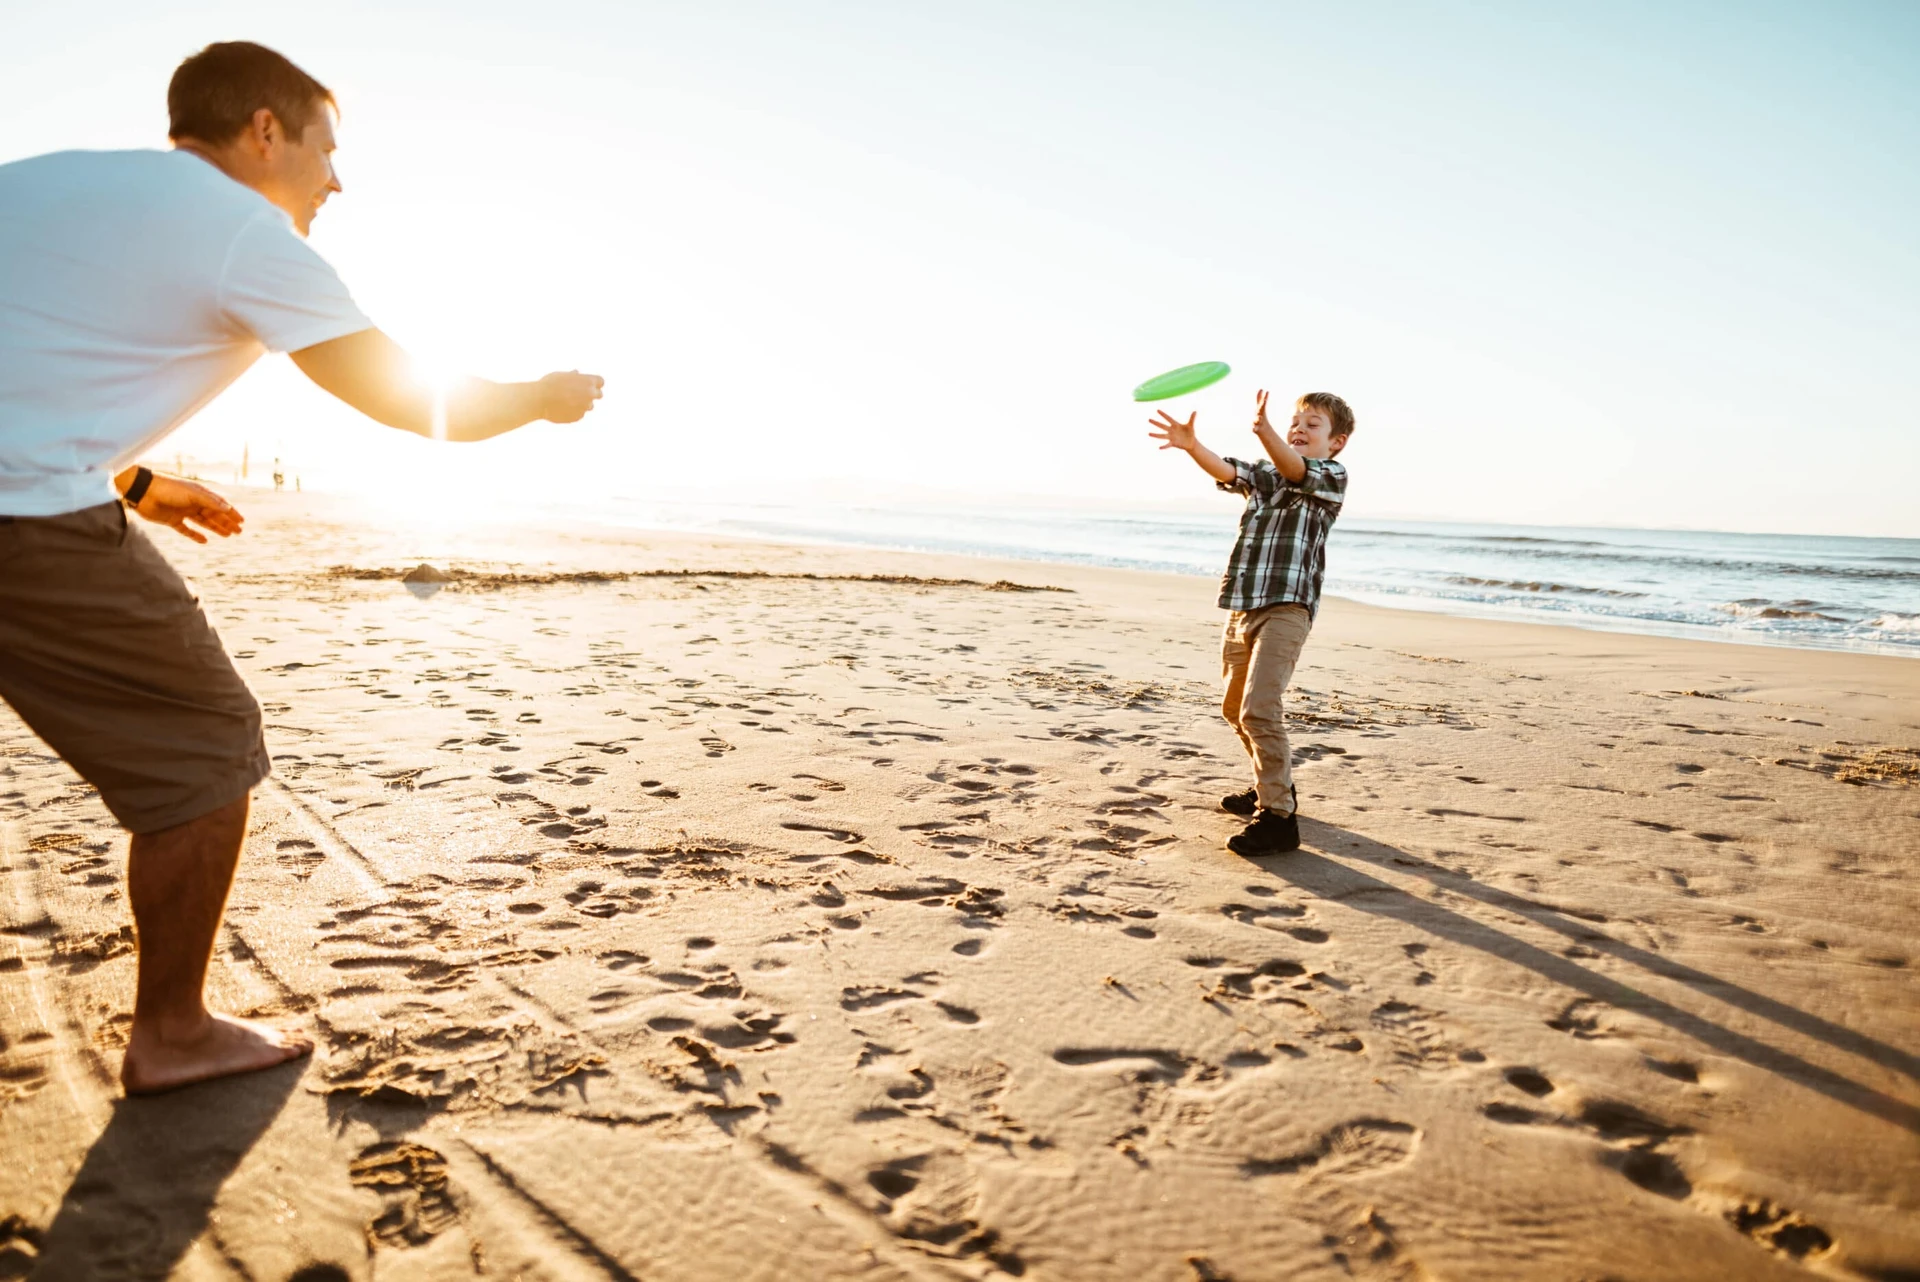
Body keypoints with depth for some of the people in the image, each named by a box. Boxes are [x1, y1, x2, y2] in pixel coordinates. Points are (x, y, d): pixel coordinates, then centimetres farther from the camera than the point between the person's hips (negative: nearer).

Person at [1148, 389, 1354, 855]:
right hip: (1242, 606, 8)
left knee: (1258, 708, -20)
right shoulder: (1264, 473, 18)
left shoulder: (1332, 475, 1)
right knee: (1235, 707, 19)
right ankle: (1273, 785, 39)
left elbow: (1293, 469, -22)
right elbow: (1226, 470, -3)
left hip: (1287, 606, -8)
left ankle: (1278, 816, -14)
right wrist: (1192, 445, -24)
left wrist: (1264, 431, -42)